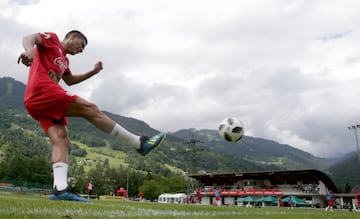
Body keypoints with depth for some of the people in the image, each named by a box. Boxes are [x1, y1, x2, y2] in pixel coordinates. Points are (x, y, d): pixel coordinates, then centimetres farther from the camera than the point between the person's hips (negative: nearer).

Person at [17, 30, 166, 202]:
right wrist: (29, 50, -32)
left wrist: (93, 72, 35)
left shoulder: (64, 60, 33)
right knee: (90, 109, -12)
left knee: (61, 140, -8)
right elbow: (29, 38, -9)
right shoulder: (52, 39, 10)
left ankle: (60, 188, -23)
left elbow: (70, 80, 43)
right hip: (43, 90, -10)